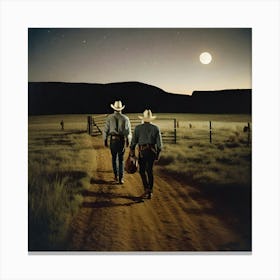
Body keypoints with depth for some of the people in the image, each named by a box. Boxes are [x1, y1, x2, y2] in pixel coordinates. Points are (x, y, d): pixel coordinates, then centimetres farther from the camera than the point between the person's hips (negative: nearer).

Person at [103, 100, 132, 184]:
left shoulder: (109, 117, -2)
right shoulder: (125, 118, -1)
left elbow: (106, 130, -2)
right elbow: (128, 131, 1)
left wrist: (105, 140, 9)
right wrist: (129, 141, 15)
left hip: (113, 140, 0)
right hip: (122, 140, 0)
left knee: (114, 158, 19)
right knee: (121, 159, 8)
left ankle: (116, 175, 22)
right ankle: (121, 178, 2)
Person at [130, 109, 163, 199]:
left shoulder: (138, 128, -2)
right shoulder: (156, 128, 3)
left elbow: (133, 141, -2)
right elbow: (159, 143, 3)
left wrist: (132, 153, 7)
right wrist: (158, 153, 13)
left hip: (143, 151, -3)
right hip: (153, 151, 3)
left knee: (142, 171, 10)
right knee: (150, 171, 13)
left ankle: (147, 189, -5)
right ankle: (150, 192, 16)